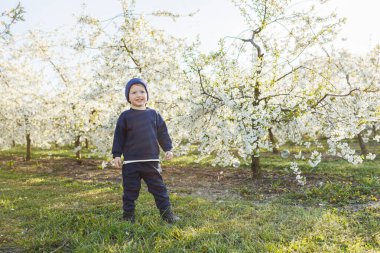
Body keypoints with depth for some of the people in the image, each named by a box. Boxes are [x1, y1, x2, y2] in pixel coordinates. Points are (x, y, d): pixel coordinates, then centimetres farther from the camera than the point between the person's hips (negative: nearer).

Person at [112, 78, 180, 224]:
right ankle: (128, 216, 21)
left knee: (159, 188, 7)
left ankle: (167, 214, 17)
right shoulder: (125, 116, 0)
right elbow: (119, 136, 1)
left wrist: (168, 149, 4)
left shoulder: (153, 114, 6)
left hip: (152, 160, 2)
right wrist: (116, 154, -3)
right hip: (131, 162, -1)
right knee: (130, 190, 7)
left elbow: (162, 133, 10)